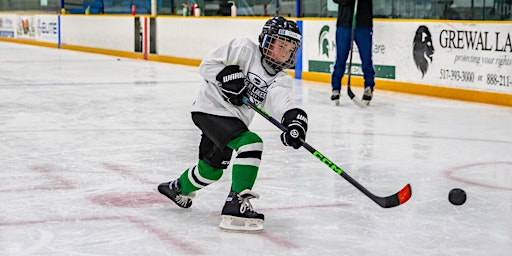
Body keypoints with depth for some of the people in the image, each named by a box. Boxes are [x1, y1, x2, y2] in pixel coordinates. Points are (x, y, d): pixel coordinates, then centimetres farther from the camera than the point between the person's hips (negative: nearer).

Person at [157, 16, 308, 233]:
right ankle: (236, 204, -25)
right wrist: (227, 75, -26)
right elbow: (208, 64, -10)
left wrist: (295, 119, -42)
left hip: (231, 119, 8)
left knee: (212, 169, 23)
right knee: (251, 143, -28)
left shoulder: (281, 81, -1)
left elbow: (284, 103, -21)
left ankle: (179, 188, 55)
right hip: (212, 108, -8)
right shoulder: (245, 49, -13)